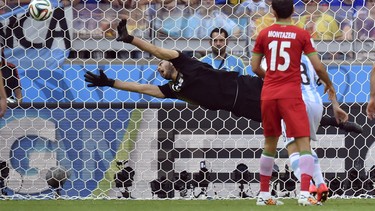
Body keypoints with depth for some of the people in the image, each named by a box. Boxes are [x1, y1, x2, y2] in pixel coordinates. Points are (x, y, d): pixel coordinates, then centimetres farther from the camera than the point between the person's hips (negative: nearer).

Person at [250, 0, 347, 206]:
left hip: (268, 94, 4)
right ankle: (304, 194, -19)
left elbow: (255, 67, 8)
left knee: (270, 143, 17)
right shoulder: (302, 35, -3)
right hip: (291, 94, -4)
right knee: (304, 142, -4)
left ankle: (263, 194, 21)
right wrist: (329, 85, 12)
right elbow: (318, 67, -6)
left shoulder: (264, 34, 5)